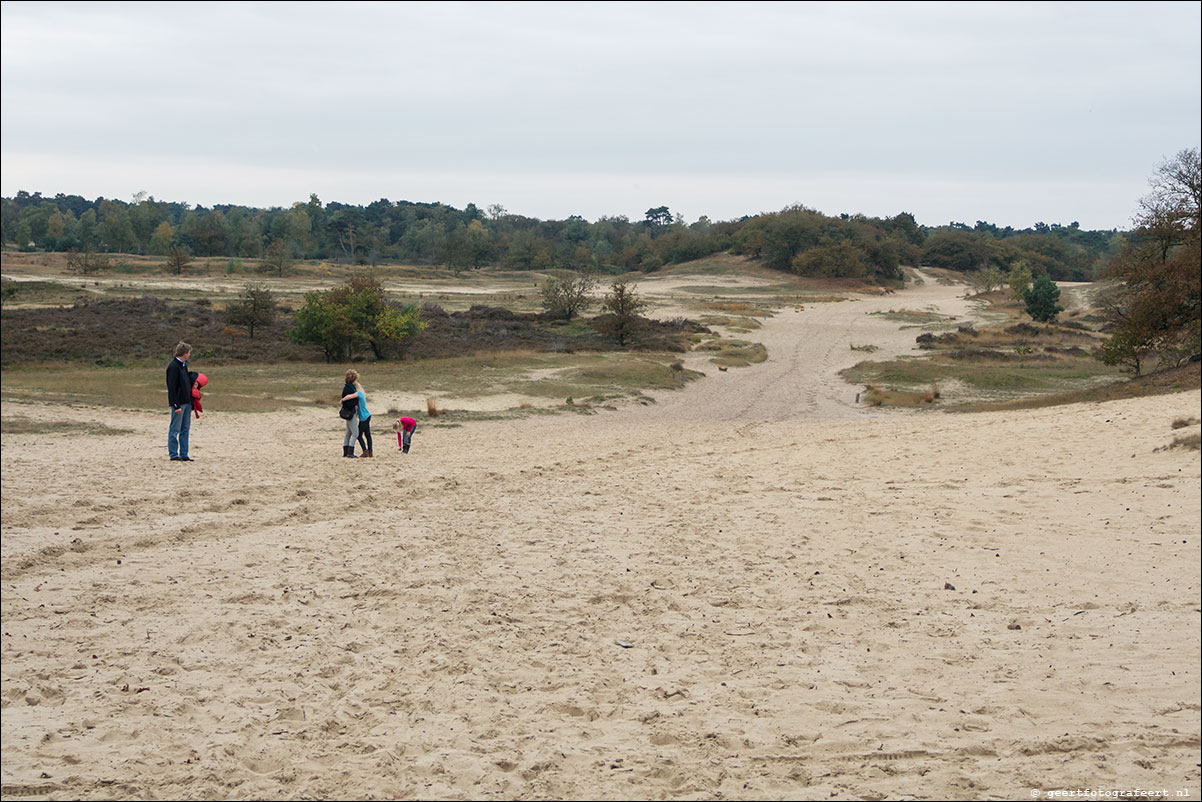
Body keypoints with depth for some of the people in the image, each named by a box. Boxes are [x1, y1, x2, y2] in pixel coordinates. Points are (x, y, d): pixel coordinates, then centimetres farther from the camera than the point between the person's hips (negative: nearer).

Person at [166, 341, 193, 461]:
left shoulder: (184, 365, 14)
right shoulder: (173, 366, -14)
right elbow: (172, 388, -17)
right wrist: (176, 405, -20)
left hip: (187, 402, 9)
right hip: (179, 403, -9)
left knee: (185, 429, 11)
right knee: (175, 430, -2)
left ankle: (184, 455, 15)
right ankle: (173, 455, 3)